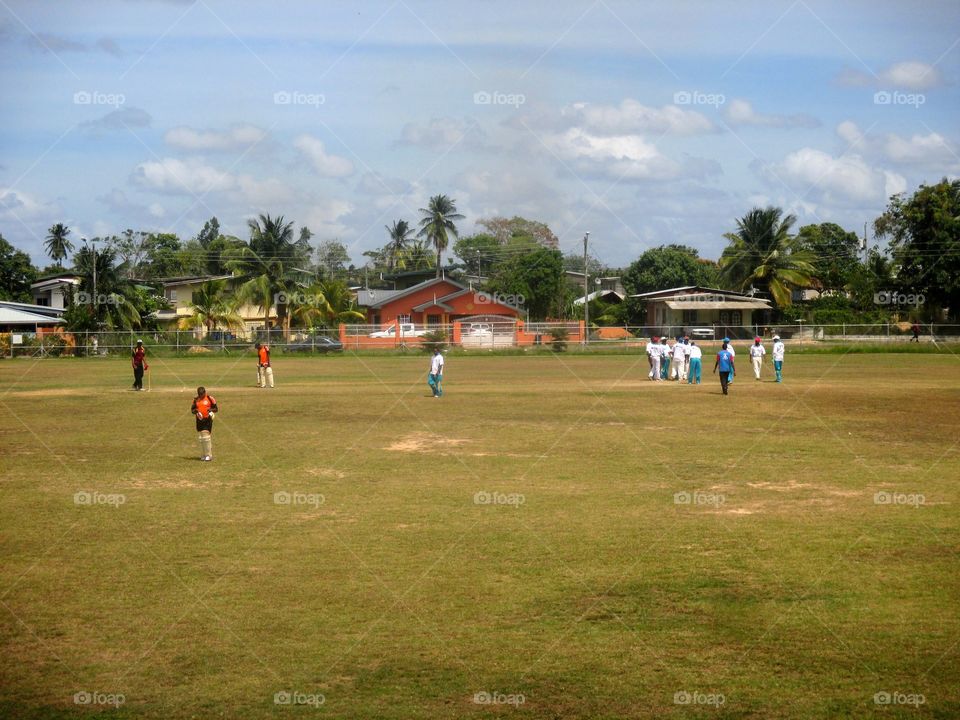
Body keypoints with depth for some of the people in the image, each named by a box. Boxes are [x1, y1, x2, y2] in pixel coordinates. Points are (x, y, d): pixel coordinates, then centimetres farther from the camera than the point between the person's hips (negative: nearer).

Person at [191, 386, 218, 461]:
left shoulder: (210, 399, -2)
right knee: (200, 437, 8)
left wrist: (211, 410, -19)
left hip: (207, 420, -5)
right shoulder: (196, 400, 9)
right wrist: (195, 411, -10)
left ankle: (209, 455, -9)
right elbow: (192, 409, 13)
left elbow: (216, 409, 2)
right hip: (199, 420, 5)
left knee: (206, 436, -13)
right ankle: (203, 455, 17)